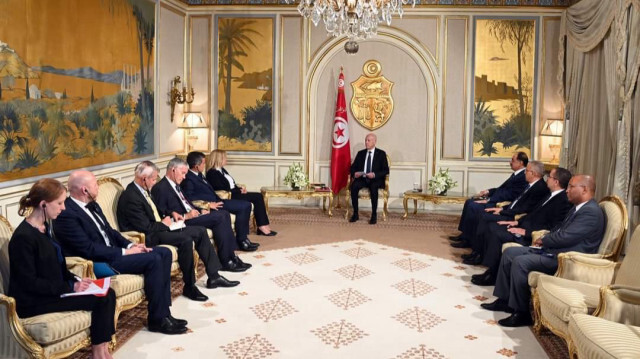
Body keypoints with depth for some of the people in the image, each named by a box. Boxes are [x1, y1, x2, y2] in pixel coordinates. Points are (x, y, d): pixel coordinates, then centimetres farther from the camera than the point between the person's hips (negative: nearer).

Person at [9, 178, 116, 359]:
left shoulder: (44, 226, 8)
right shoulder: (23, 237, -20)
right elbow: (29, 283, -21)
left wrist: (75, 280, -2)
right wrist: (70, 287, -19)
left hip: (52, 290, 9)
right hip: (33, 301, -9)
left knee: (108, 293, -6)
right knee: (101, 299, -16)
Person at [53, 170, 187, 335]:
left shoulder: (92, 205, 12)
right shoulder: (66, 214, -18)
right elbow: (89, 250, -22)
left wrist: (130, 245, 1)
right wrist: (124, 252, -18)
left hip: (113, 252, 10)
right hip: (99, 263, -10)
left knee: (164, 253, -1)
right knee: (153, 260, -23)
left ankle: (164, 312, -1)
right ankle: (157, 319, -12)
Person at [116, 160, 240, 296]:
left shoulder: (144, 190, 10)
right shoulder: (131, 197, -21)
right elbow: (145, 228, -23)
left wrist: (171, 214, 7)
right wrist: (163, 224, -7)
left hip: (159, 228, 11)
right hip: (149, 238, -11)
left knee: (200, 231, 3)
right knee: (185, 239, -31)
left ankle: (213, 276, 5)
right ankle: (189, 286, -18)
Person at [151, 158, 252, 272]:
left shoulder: (176, 185, 19)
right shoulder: (160, 188, -11)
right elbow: (162, 214, -18)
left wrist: (200, 211, 6)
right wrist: (185, 216, -21)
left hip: (190, 214, 10)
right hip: (182, 221, -10)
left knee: (224, 213, -3)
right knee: (219, 217, -20)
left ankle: (231, 256, -6)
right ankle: (226, 262, -16)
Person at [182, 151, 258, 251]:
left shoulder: (199, 175, 15)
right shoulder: (188, 179, -15)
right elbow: (190, 198, -25)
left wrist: (218, 201, 8)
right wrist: (208, 204, -25)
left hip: (215, 201, 10)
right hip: (209, 205, -10)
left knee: (246, 205, 2)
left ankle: (243, 239, 2)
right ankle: (241, 241, -11)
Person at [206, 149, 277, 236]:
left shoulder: (222, 170, 18)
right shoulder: (212, 173, -11)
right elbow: (222, 190, -17)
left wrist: (240, 188, 0)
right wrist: (239, 191, -12)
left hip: (232, 193, 9)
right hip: (228, 197, -9)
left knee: (259, 196, -10)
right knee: (257, 197, -18)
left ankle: (263, 226, -16)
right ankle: (262, 226, -13)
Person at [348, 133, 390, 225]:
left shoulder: (381, 154, 5)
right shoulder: (361, 153, 15)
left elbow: (386, 170, -2)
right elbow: (353, 167, 14)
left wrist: (374, 175, -19)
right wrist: (354, 173, -10)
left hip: (375, 180, -3)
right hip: (362, 179, 3)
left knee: (373, 187, -37)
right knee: (354, 186, -30)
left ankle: (374, 215, -27)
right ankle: (355, 214, -22)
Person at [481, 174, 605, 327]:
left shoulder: (591, 212, -17)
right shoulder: (578, 208, 16)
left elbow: (564, 237, -24)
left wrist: (543, 240, -6)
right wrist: (544, 239, 6)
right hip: (551, 250, 11)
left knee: (520, 262, -26)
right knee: (509, 253, 6)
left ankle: (521, 313, -15)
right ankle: (504, 300, 10)